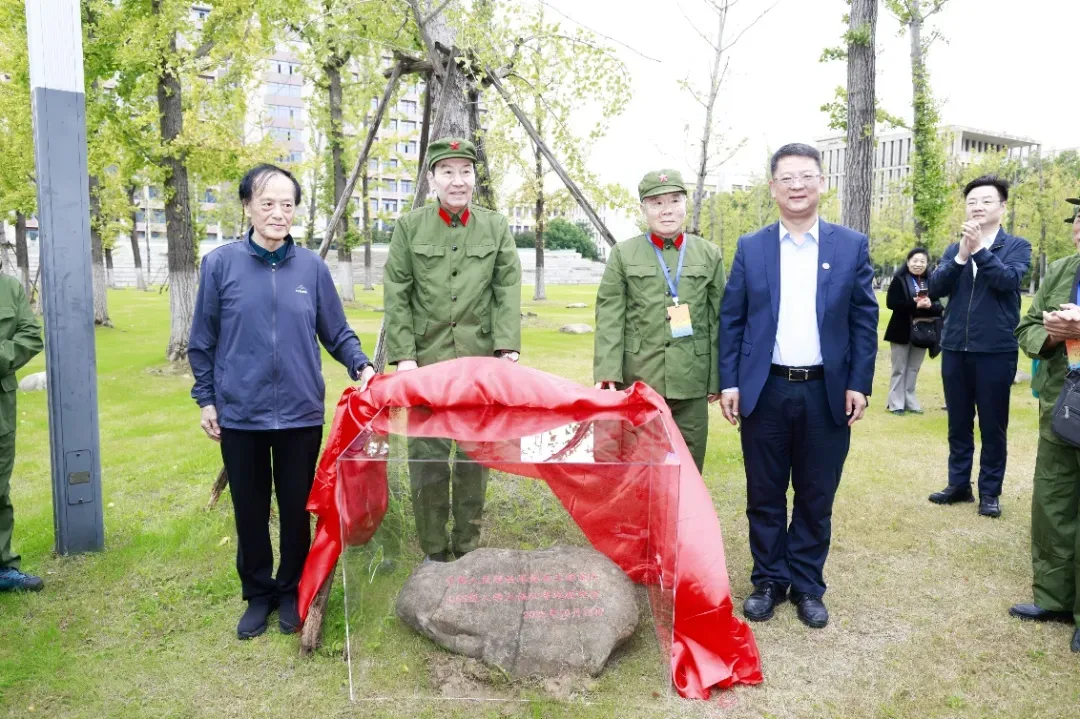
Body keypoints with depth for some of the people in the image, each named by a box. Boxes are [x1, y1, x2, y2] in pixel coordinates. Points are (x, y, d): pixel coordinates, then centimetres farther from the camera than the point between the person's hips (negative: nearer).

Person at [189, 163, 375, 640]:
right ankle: (258, 593, 32)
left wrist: (360, 366, -10)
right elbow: (203, 341, 5)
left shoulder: (311, 266, 0)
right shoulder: (220, 264, -1)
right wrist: (205, 399, 4)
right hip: (239, 415, 0)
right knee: (249, 511, 13)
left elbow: (336, 333, 6)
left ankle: (292, 592, 31)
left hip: (301, 413, 0)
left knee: (296, 509, 11)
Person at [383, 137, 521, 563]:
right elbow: (396, 297, 0)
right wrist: (403, 356, -8)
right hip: (427, 359, -1)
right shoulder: (409, 228, 3)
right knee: (427, 455, 0)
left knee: (476, 454, 6)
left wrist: (507, 348, -11)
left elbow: (507, 293, 0)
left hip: (481, 360, 1)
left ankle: (468, 548, 21)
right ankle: (434, 552, 15)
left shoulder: (497, 228, 6)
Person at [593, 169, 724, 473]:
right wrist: (607, 374, -11)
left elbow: (718, 320, 7)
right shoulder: (623, 254, 4)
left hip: (692, 382, 1)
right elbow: (609, 318, -2)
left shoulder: (710, 254, 8)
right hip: (637, 380, -1)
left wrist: (716, 378, 4)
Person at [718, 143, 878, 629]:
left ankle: (807, 585, 26)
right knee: (764, 496, 9)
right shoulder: (750, 248, 5)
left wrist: (859, 384, -4)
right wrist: (729, 382, -3)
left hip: (827, 392, 0)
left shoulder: (852, 246, 4)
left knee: (816, 497, 10)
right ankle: (768, 581, 25)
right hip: (764, 391, 0)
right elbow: (731, 320, 4)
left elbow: (864, 320, 3)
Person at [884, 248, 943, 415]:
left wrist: (929, 305, -20)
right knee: (899, 369, 4)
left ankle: (909, 401, 19)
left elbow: (939, 306, 3)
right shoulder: (900, 279, -6)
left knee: (913, 369, 11)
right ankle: (896, 403, 10)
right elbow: (891, 302, -15)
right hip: (902, 331, -4)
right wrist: (915, 305, -23)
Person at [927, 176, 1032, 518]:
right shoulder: (953, 249, 10)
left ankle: (990, 491, 17)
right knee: (958, 424, 12)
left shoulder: (1017, 246, 2)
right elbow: (935, 288, -4)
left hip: (996, 350, -3)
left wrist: (979, 249, -22)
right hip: (955, 348, 3)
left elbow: (1008, 279, -17)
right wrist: (962, 255, -16)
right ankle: (959, 484, 23)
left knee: (993, 425, 5)